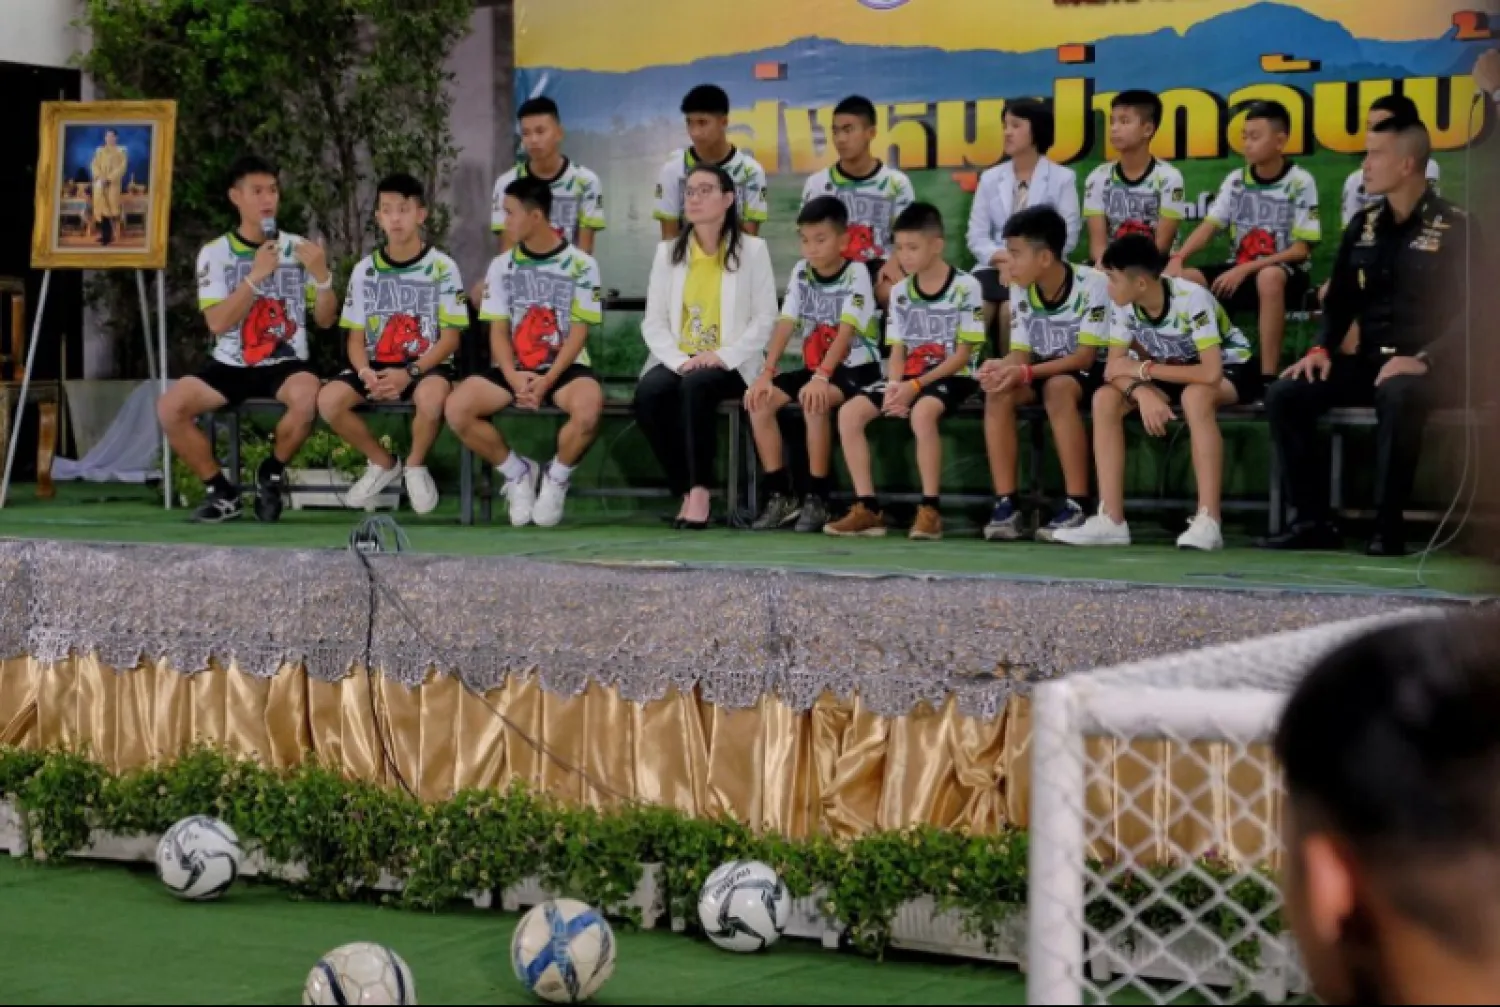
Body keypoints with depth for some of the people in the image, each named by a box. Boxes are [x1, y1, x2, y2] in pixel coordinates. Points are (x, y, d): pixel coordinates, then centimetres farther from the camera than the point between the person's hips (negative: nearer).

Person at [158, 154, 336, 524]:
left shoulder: (298, 248, 5)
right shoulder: (215, 252, 1)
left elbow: (326, 320, 4)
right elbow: (218, 323, -10)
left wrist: (322, 274, -14)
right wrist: (255, 276, -19)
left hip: (285, 364, -1)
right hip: (231, 366, 1)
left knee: (308, 396, -36)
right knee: (169, 407, -24)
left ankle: (271, 474, -6)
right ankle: (222, 491, -4)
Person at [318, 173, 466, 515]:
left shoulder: (442, 267, -3)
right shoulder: (364, 270, 6)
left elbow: (450, 338, -6)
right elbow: (356, 338, 6)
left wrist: (410, 373, -20)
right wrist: (365, 372, -16)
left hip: (426, 365, -3)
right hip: (377, 366, 3)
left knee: (431, 398, -39)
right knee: (328, 401, -25)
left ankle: (415, 466, -5)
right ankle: (384, 463, 2)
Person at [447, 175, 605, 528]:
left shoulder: (580, 264, -1)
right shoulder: (502, 265, 9)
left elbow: (578, 333, -5)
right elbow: (498, 331, 5)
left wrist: (546, 382, -18)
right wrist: (514, 378, -15)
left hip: (564, 368, -3)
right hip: (514, 370, 3)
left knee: (589, 406, -38)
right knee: (457, 408, -24)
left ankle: (557, 478, -7)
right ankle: (517, 472, 1)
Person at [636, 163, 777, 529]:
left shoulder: (752, 250, 4)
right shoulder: (668, 252, 13)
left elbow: (765, 319, -2)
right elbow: (653, 321, 6)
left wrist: (723, 356, -16)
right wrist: (678, 360, -13)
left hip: (730, 365, -3)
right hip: (677, 360, 3)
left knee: (696, 385, -37)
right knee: (649, 393, -30)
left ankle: (700, 491, -31)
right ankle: (686, 493, -20)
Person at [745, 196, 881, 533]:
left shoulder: (855, 273, -13)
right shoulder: (801, 272, 3)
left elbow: (846, 331, -23)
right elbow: (786, 324, -3)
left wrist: (822, 376, -35)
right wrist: (766, 373, -16)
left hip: (856, 368, -6)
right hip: (814, 367, 6)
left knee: (815, 401, -34)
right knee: (759, 400, -14)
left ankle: (817, 498, -23)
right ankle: (781, 495, -7)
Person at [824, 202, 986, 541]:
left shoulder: (966, 287, -8)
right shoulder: (900, 292, 9)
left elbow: (963, 354, -11)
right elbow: (897, 351, 9)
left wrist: (916, 385, -19)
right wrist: (894, 385, -14)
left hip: (951, 377, -6)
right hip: (909, 378, 6)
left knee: (922, 412, -38)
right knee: (849, 413, -15)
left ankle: (930, 510, -30)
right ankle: (868, 509, -13)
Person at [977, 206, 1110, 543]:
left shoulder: (1093, 284, -21)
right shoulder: (1020, 290, -3)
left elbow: (1086, 356, -22)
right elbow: (1022, 352, -2)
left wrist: (1026, 373, -33)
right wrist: (1003, 366, -27)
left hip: (1088, 372, -5)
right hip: (1044, 371, 5)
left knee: (1058, 387, -38)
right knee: (998, 392, -25)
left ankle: (1078, 504, -33)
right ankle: (1005, 503, -23)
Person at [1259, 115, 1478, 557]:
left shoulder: (1453, 227, -7)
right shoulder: (1364, 226, 12)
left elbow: (1470, 310, -15)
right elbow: (1341, 298, 17)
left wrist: (1423, 360, -26)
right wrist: (1322, 349, -1)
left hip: (1429, 368, -6)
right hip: (1370, 360, 7)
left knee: (1396, 396, -40)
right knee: (1284, 395, -13)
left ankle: (1389, 528, -30)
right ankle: (1314, 521, -9)